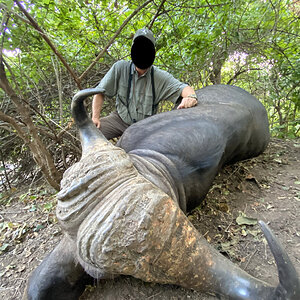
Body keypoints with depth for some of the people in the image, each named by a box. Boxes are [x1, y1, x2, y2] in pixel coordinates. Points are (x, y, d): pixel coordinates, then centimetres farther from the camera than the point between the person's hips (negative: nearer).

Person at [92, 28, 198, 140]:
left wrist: (190, 97, -40)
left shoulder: (161, 77, -9)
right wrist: (95, 117, -15)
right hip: (120, 119, -1)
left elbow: (183, 87, -15)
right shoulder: (120, 68, -9)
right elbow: (100, 91, -6)